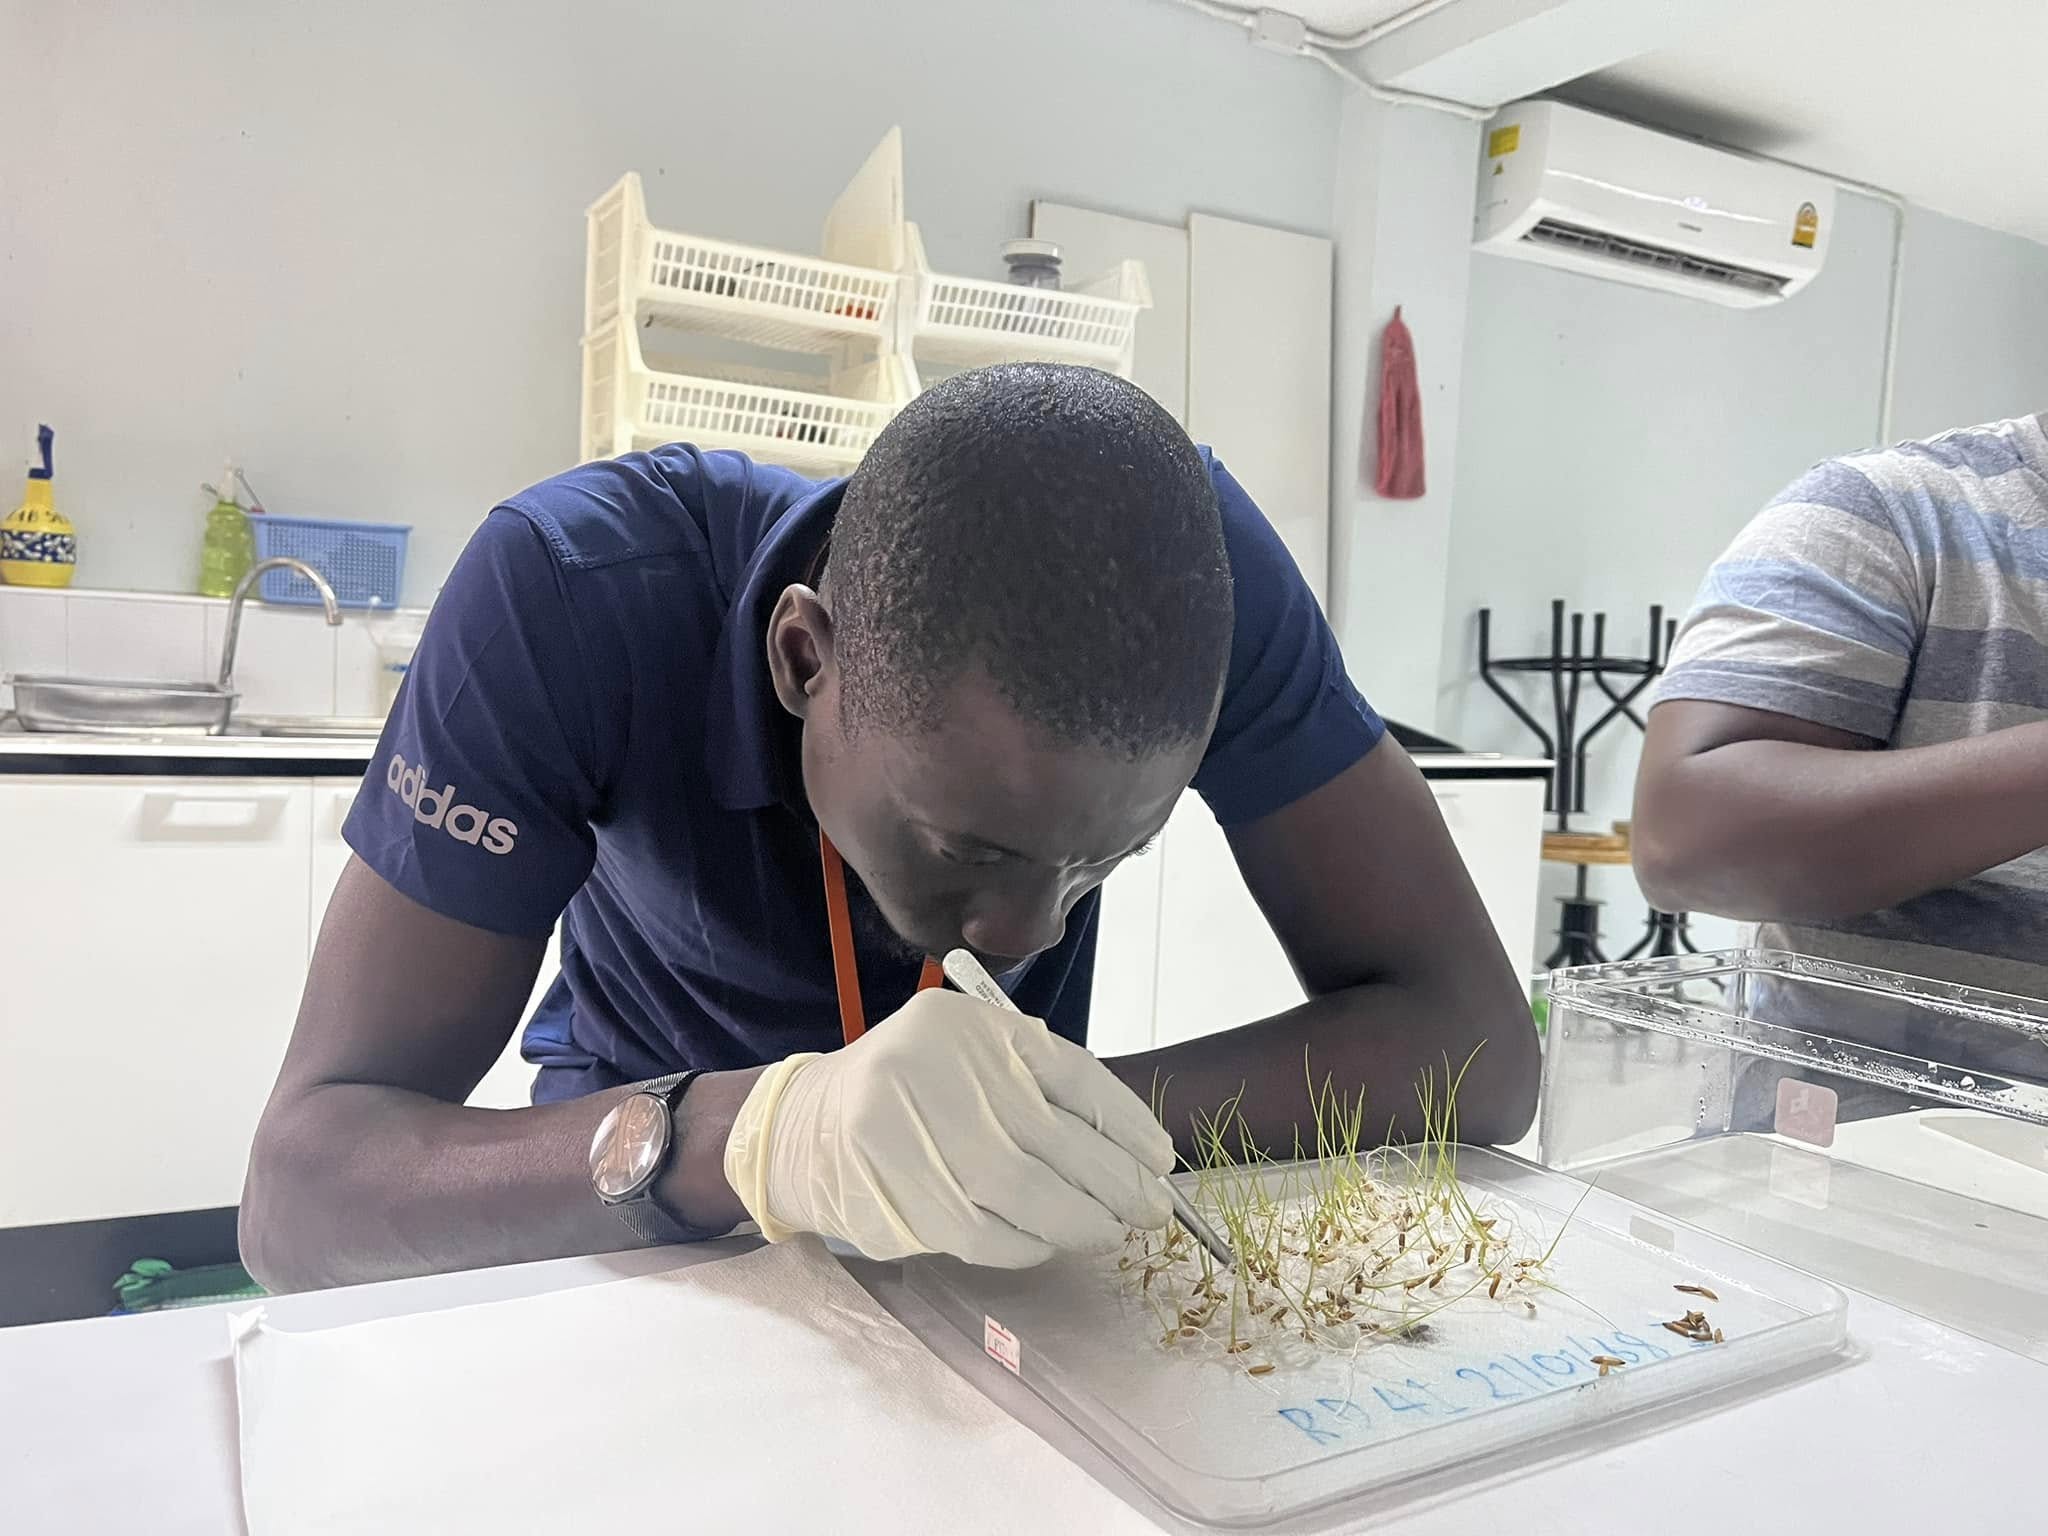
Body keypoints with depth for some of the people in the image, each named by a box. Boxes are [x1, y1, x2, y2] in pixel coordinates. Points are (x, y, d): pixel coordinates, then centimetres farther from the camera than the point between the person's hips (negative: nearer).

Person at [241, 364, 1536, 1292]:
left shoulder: (1194, 560, -26)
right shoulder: (572, 594, -30)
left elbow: (1481, 1048, -25)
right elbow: (299, 1190, -29)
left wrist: (1060, 1127, -39)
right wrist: (753, 1134, -47)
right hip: (660, 1132, -1)